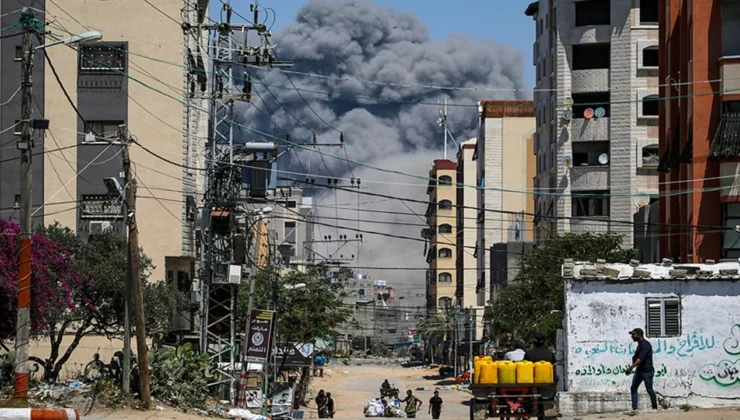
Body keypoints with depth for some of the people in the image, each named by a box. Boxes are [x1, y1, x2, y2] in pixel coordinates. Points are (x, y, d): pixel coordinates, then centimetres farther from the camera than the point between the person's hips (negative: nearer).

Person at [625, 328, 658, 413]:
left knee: (649, 390, -1)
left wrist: (631, 368, -27)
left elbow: (640, 358, -24)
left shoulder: (645, 344, -15)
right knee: (633, 388, 3)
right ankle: (634, 409, 2)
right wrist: (631, 369, 17)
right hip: (639, 370, 10)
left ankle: (655, 408, 10)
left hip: (647, 371, -10)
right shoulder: (640, 344, 14)